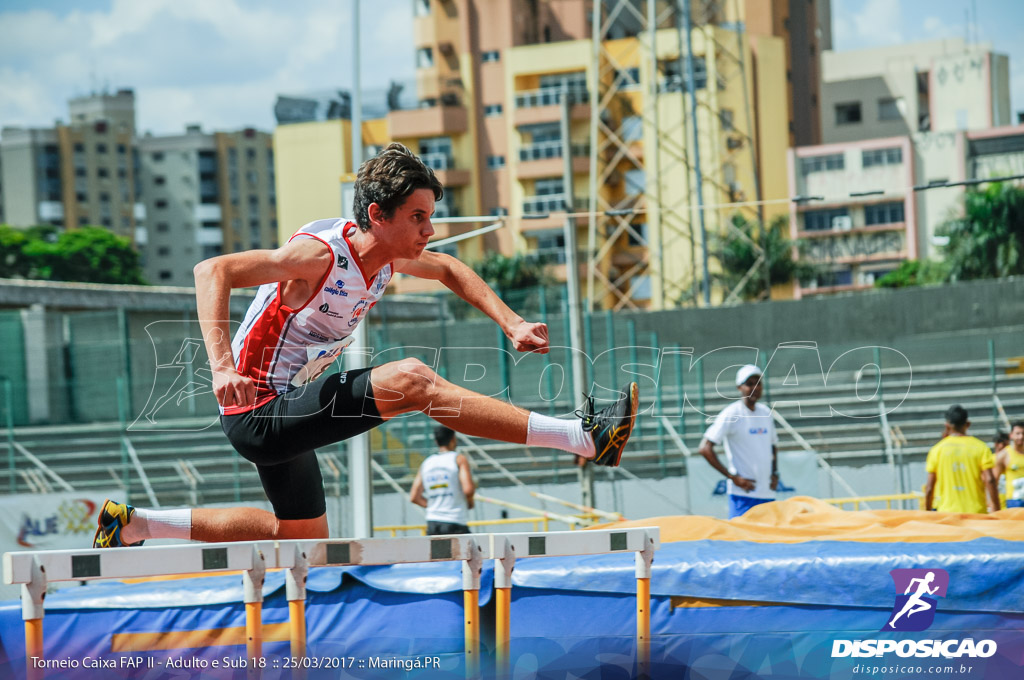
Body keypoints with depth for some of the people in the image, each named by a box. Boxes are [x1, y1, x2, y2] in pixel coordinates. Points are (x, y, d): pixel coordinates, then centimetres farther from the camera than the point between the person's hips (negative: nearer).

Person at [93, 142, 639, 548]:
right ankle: (585, 438, -28)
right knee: (412, 380, -24)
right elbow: (212, 271, -30)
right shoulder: (321, 253, -25)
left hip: (282, 417, 10)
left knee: (302, 536, 23)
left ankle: (133, 524, 28)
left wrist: (510, 323, 8)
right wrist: (222, 366, -41)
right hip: (259, 412, -10)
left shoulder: (385, 256, 1)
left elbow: (447, 269, 21)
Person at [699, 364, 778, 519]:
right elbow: (705, 449, -12)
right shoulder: (732, 413, -7)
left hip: (768, 493, 6)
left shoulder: (765, 412, 13)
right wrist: (733, 477, -15)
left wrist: (775, 474, 10)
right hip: (743, 494, -6)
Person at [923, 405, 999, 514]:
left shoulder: (937, 450, 3)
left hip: (947, 513, 0)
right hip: (976, 511, 0)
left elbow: (929, 487, 4)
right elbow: (989, 480, -6)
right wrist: (996, 509, -3)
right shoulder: (981, 447, 1)